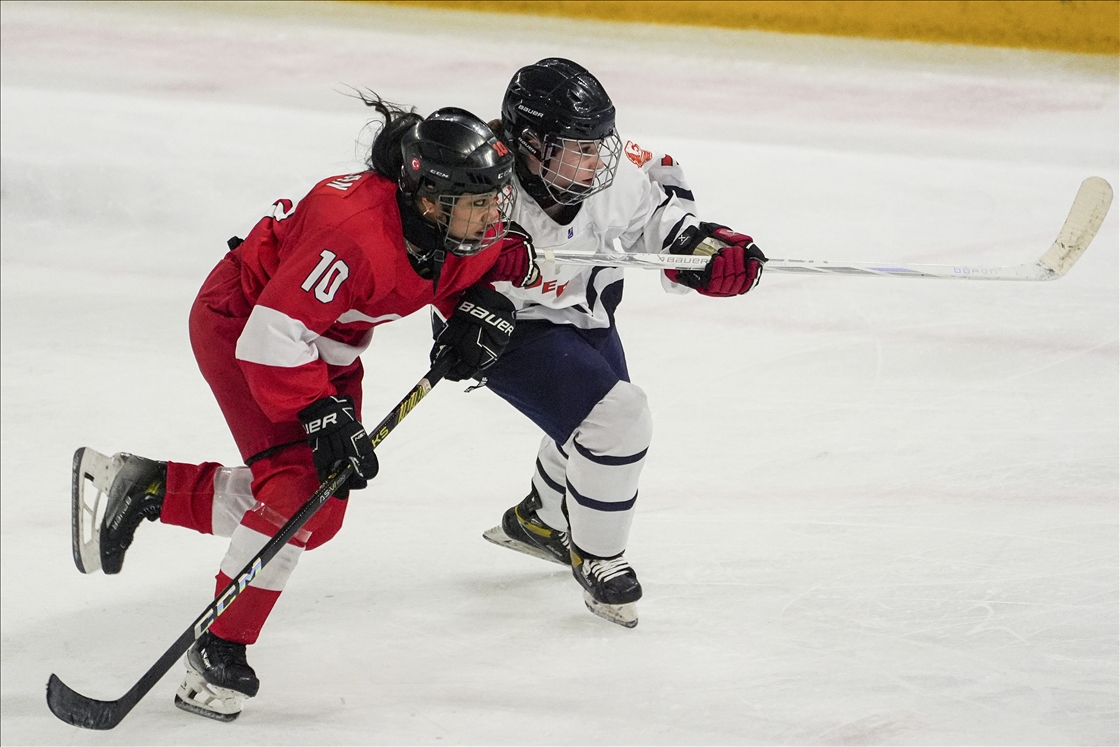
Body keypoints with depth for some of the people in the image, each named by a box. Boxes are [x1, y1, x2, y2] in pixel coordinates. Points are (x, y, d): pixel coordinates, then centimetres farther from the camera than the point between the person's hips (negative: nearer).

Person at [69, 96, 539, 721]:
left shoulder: (467, 225, -15)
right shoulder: (358, 230, -38)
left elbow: (492, 264, 8)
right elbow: (274, 333, -35)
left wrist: (484, 307, -13)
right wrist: (323, 414, -35)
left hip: (328, 346, 9)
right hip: (240, 320, -9)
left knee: (319, 510, 5)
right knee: (300, 487, -22)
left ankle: (145, 486, 18)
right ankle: (218, 652, -10)